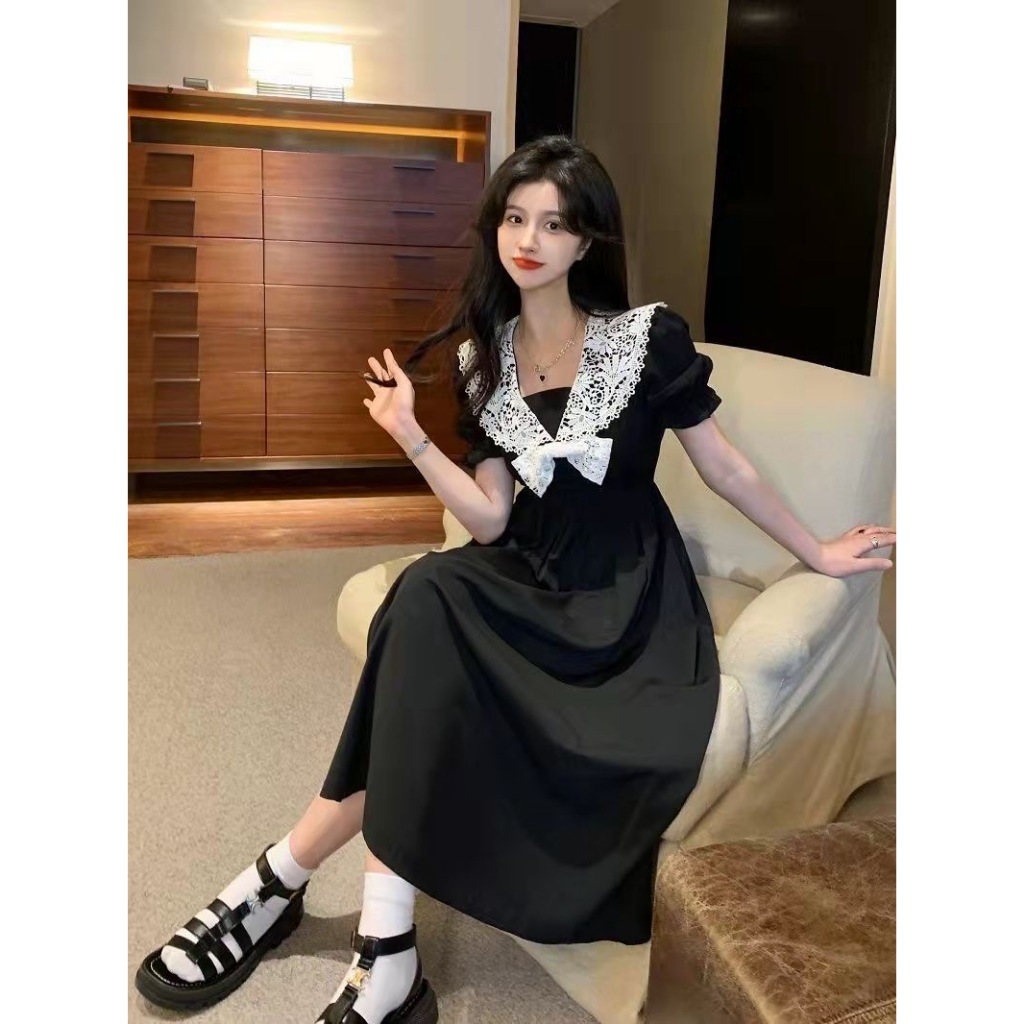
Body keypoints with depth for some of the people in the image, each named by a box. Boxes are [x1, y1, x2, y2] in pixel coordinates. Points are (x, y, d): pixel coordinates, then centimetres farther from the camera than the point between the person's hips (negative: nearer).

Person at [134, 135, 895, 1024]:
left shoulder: (648, 337, -7)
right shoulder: (479, 357, 4)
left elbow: (726, 468, 4)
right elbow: (490, 521, -1)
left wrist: (816, 553, 10)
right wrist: (412, 438, -12)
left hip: (631, 592, -4)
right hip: (532, 576, 4)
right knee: (425, 596, -29)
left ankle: (282, 882, -13)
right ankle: (387, 944, -22)